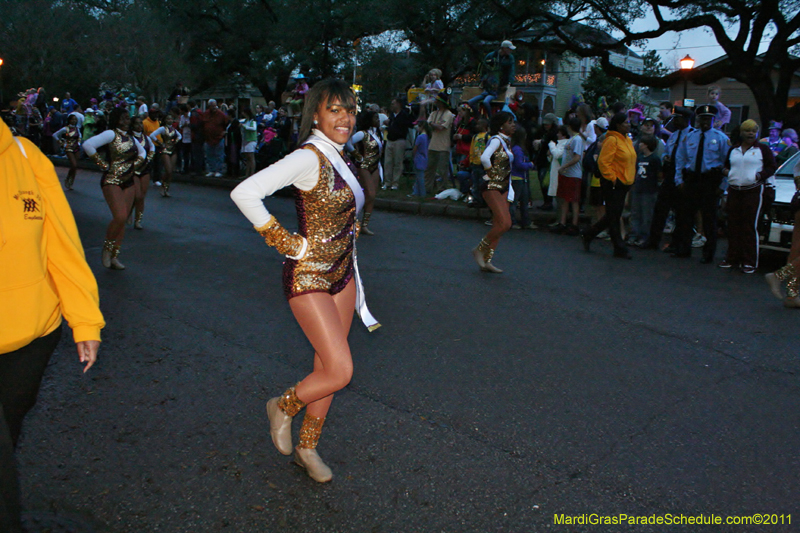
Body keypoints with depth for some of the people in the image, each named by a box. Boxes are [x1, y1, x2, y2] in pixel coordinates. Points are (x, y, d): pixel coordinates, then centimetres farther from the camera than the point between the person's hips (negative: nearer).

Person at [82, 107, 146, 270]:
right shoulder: (111, 134, -8)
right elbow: (88, 145, -21)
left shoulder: (130, 137, 14)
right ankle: (107, 247, 5)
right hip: (112, 181, -7)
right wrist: (103, 164, -14)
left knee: (122, 219, 4)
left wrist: (136, 164, 13)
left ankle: (114, 256, 12)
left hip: (129, 182, 7)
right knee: (120, 217, -19)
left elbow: (142, 151, 31)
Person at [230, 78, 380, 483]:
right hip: (308, 277, -8)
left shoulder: (340, 158, 9)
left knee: (326, 366, 14)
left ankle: (307, 448, 31)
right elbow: (244, 193, -25)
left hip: (341, 273, 8)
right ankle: (283, 406, 20)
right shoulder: (308, 158, -18)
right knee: (340, 371, -10)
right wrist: (287, 243, -19)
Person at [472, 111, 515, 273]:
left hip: (502, 188, 9)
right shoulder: (496, 140, -11)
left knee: (498, 225, 5)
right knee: (505, 223, -16)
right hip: (492, 187, -9)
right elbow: (484, 158, -30)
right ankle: (480, 249, 0)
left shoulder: (507, 141, 15)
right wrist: (491, 174, -17)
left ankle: (486, 261, 9)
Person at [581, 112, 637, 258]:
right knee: (614, 216, 0)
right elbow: (603, 162, -18)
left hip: (624, 184, 9)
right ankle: (619, 249, 6)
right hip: (613, 185, -9)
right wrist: (612, 179, -17)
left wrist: (631, 178, 17)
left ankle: (588, 234, 27)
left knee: (613, 216, 13)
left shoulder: (627, 140, 15)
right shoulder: (612, 140, -13)